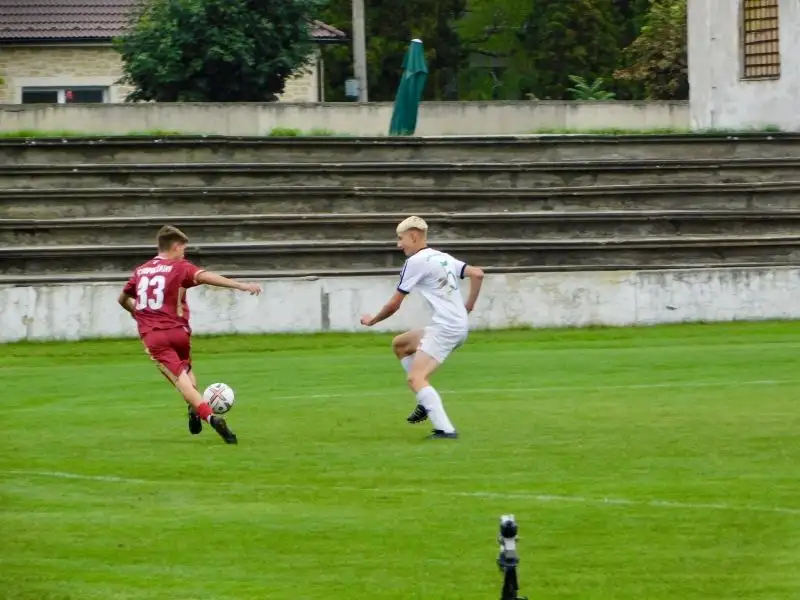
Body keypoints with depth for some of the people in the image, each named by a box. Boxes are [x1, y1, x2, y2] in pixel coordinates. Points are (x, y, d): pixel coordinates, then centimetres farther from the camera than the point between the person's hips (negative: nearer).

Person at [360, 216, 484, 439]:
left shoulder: (416, 262, -8)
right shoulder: (444, 258, 15)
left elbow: (394, 305, -4)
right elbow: (477, 274, 12)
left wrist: (372, 320, 13)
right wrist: (468, 307, 17)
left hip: (445, 327, -9)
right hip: (459, 324, 9)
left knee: (415, 378, -17)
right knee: (399, 344, 24)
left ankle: (445, 429, -29)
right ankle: (427, 401, 21)